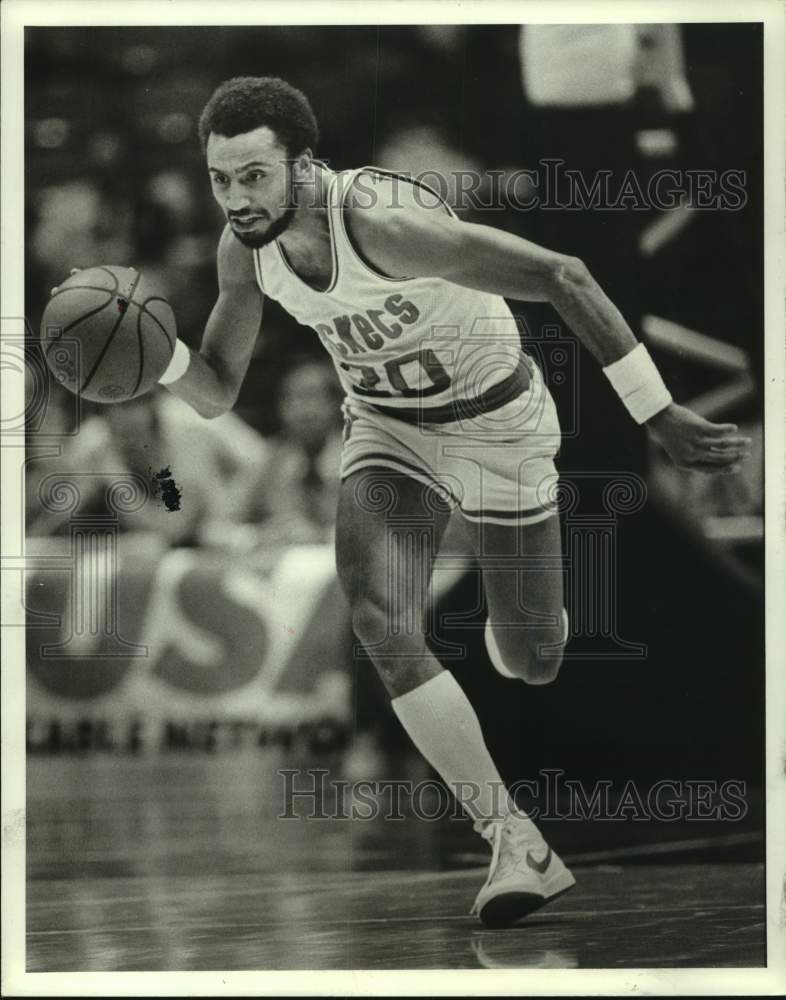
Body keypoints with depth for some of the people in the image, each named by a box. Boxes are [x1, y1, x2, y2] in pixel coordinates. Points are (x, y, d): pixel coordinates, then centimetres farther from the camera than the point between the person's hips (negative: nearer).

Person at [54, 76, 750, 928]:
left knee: (533, 663, 7)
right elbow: (215, 394, 0)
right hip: (386, 433, 4)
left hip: (495, 422, -4)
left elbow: (561, 276, -37)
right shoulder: (243, 248, -13)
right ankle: (516, 844, -18)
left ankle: (516, 633, 48)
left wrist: (659, 417, -39)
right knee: (382, 624, -22)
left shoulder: (381, 221, -35)